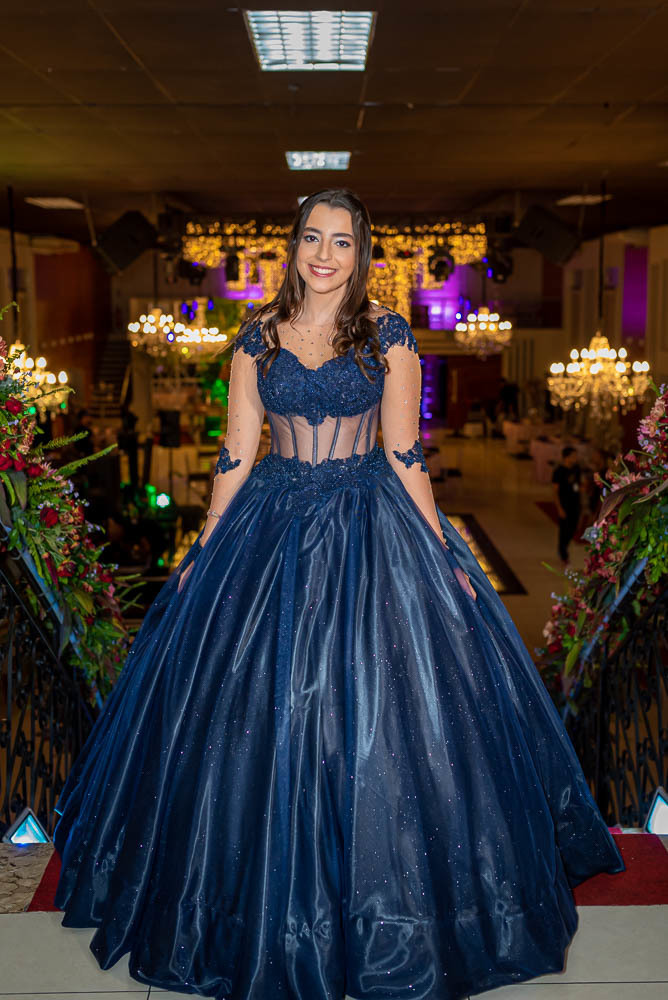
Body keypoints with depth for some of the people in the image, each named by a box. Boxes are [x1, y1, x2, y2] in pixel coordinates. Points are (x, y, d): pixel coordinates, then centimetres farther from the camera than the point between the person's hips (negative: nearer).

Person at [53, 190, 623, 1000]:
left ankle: (375, 894, 22)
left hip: (371, 525, -1)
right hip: (272, 524, 2)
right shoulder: (258, 337, 4)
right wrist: (203, 553, 4)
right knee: (260, 708, 5)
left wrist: (441, 550, -5)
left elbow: (404, 453, -2)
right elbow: (236, 452, 4)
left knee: (371, 708, 1)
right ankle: (271, 910, 25)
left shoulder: (387, 334, -1)